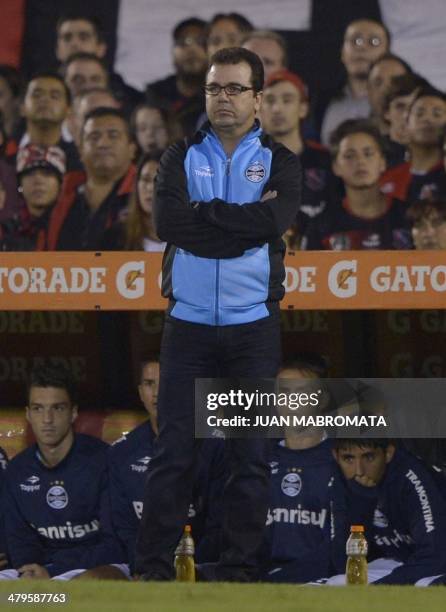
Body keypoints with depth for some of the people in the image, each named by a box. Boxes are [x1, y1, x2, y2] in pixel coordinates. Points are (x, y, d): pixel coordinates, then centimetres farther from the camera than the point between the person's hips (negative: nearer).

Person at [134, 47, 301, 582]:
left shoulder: (278, 162, 6)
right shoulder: (181, 158, 9)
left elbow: (276, 219, -15)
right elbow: (166, 221, -10)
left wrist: (202, 212, -11)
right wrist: (245, 220, -11)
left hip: (253, 325, 0)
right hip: (188, 322, 0)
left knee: (251, 454, 1)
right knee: (173, 451, -2)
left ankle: (239, 569, 7)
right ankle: (153, 567, 1)